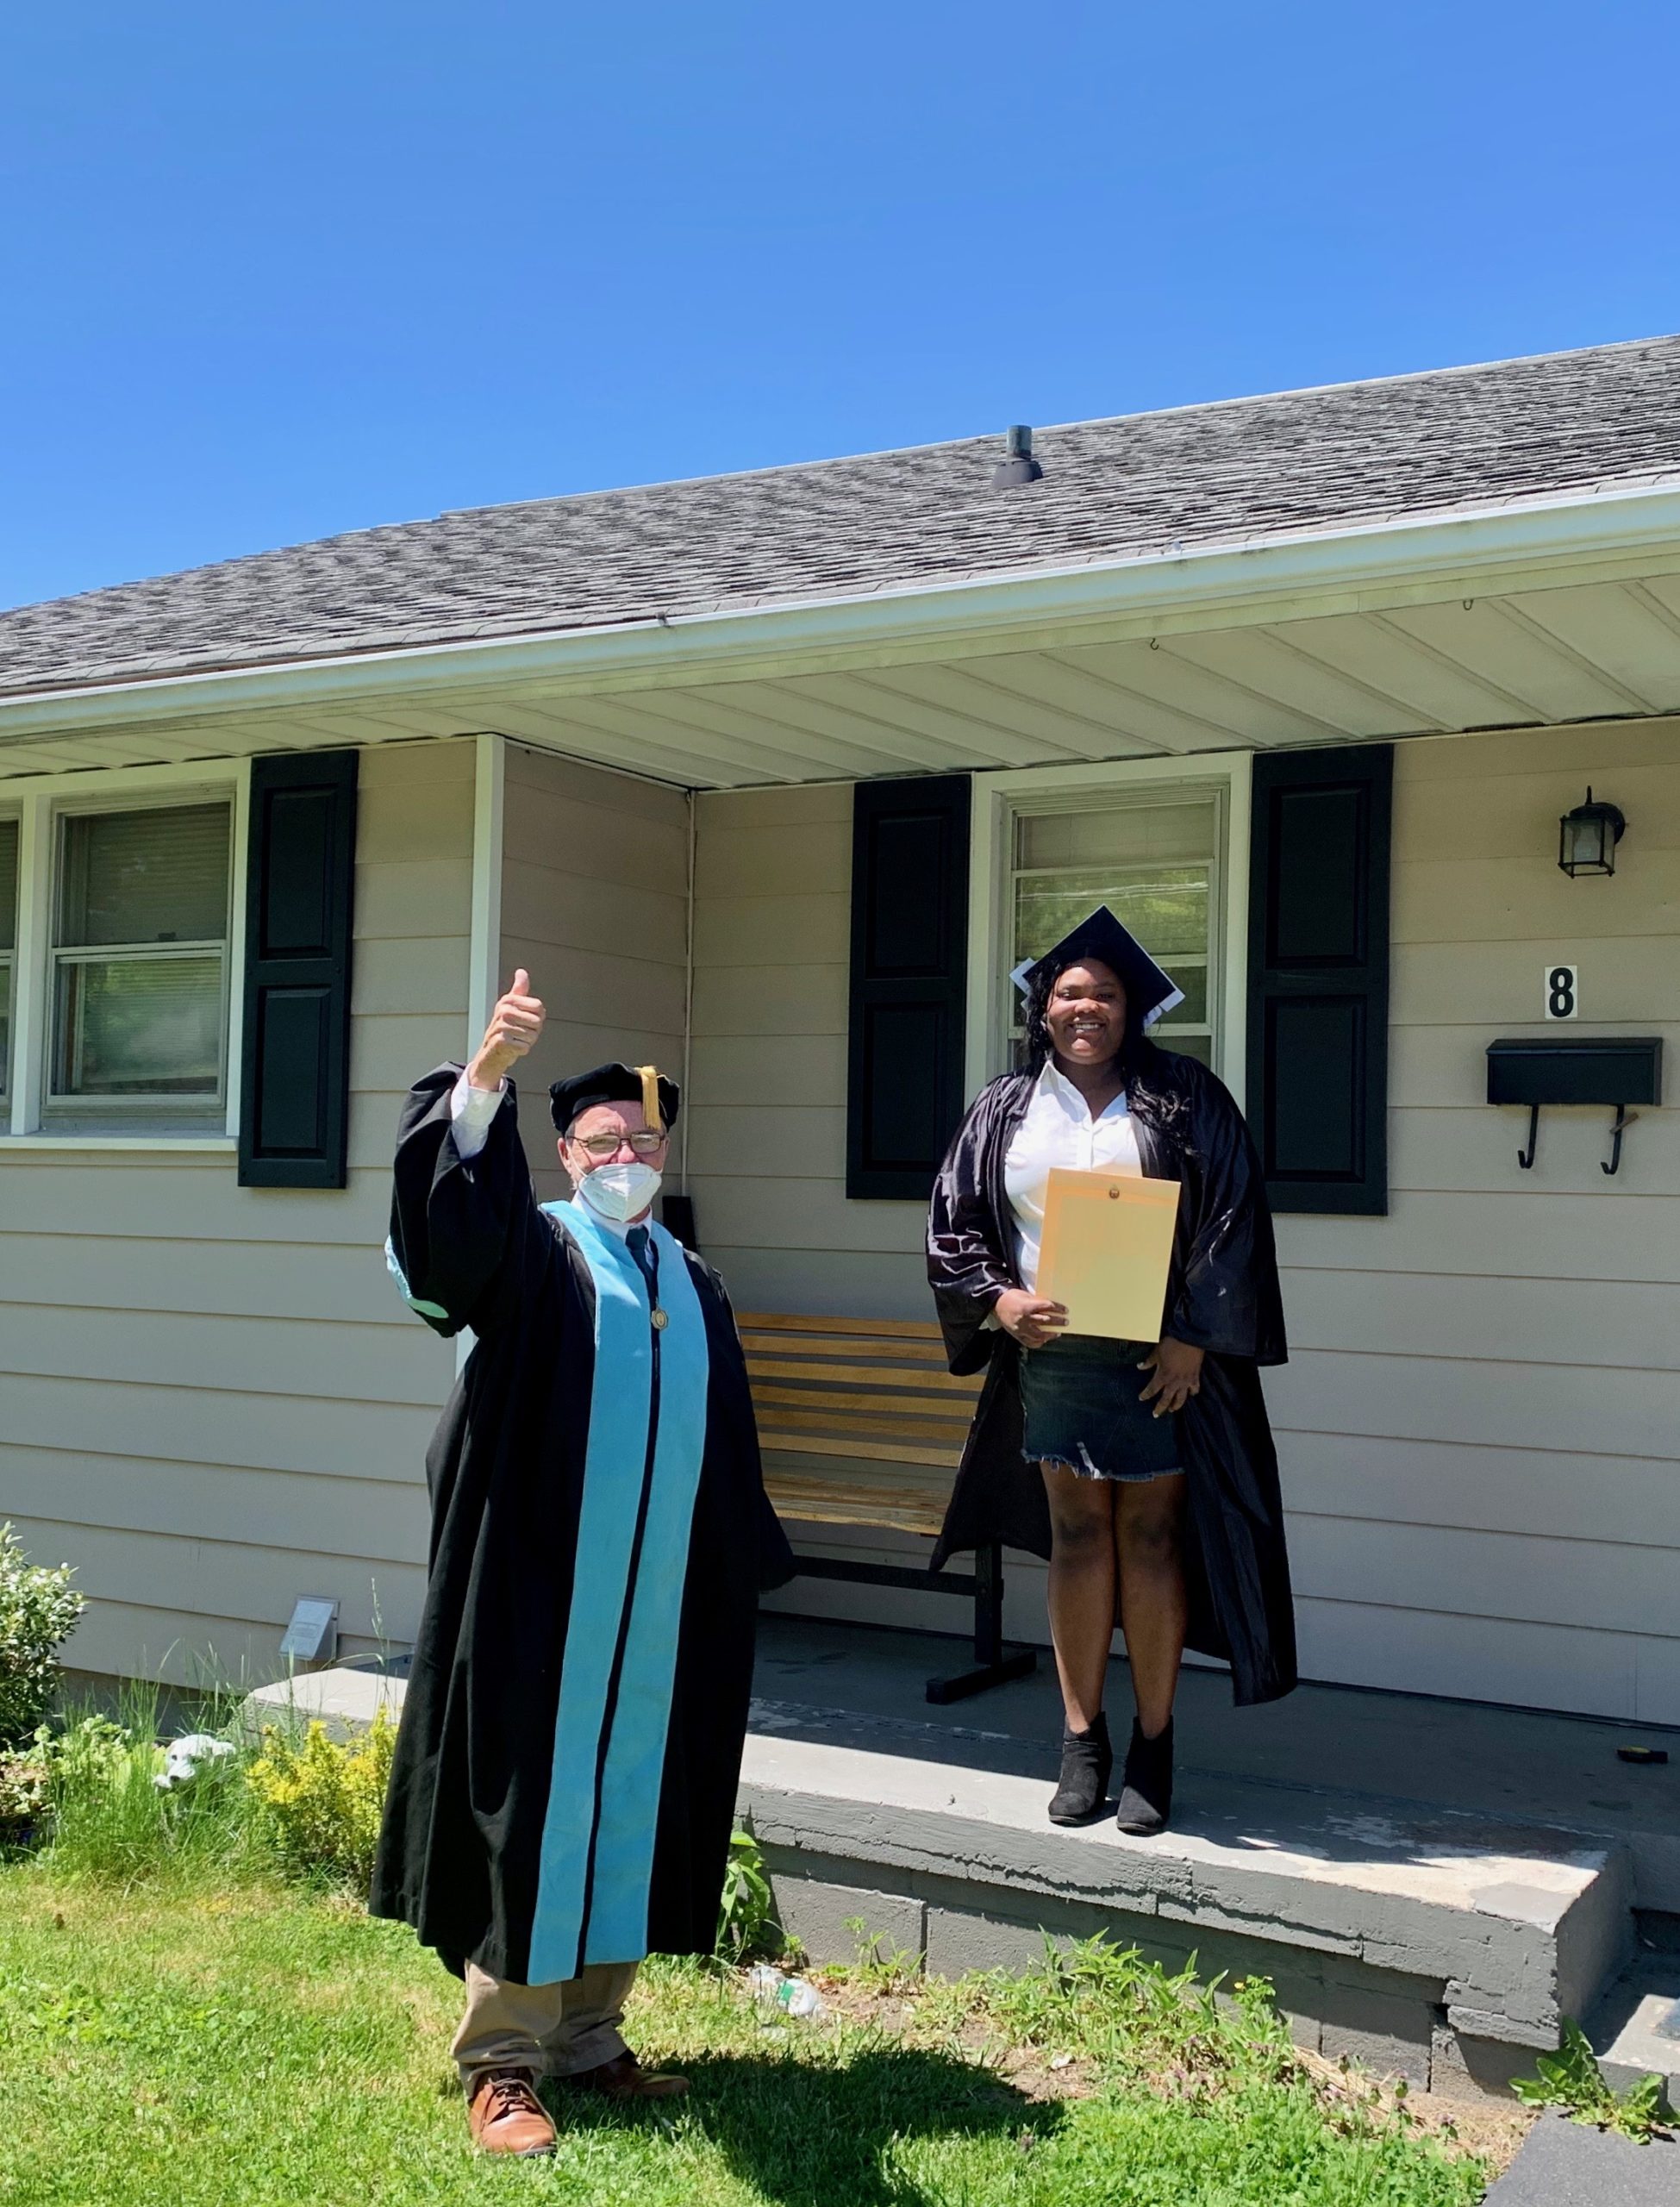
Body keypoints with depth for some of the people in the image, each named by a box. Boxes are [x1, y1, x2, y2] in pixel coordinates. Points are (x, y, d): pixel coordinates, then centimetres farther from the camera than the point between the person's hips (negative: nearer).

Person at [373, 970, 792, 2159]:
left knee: (629, 1802, 10)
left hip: (660, 1607, 5)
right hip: (542, 1597, -4)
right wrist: (487, 1074, -40)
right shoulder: (530, 1249, 1)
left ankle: (589, 2033, 23)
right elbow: (451, 1207, -23)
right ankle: (501, 2058, 10)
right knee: (531, 1804, 0)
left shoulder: (695, 1284, 15)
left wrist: (739, 1574, 14)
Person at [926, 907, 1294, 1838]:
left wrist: (1192, 1340, -11)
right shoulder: (1007, 1108, 9)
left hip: (1160, 1356, -2)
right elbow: (953, 1227, 10)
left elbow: (1233, 1218, -3)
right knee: (1076, 1536, 4)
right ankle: (1082, 1740, 12)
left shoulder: (1182, 1098, 1)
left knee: (1150, 1537, 2)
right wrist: (1000, 1300, -8)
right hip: (1049, 1352, 2)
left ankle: (1153, 1746, 12)